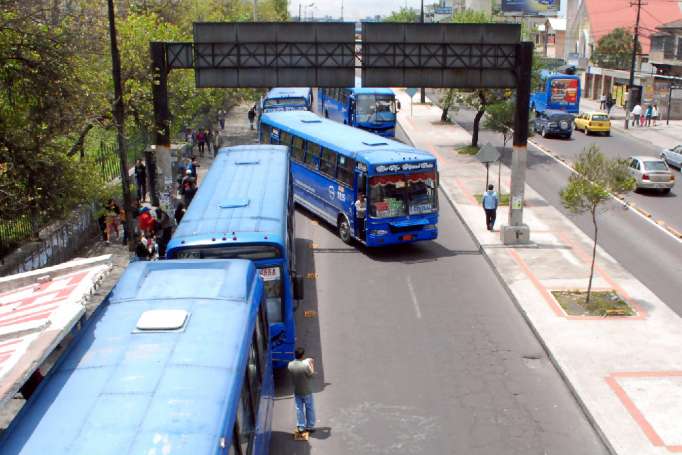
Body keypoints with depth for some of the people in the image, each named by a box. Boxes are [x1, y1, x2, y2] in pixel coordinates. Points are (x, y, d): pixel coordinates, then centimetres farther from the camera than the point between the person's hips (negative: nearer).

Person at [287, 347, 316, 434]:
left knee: (299, 409, 17)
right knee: (309, 409, 16)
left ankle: (300, 427, 24)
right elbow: (311, 373, -13)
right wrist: (311, 364, 4)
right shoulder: (305, 365, -29)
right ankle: (310, 426, 27)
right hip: (307, 391, -4)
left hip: (296, 391, 4)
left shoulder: (290, 365, -14)